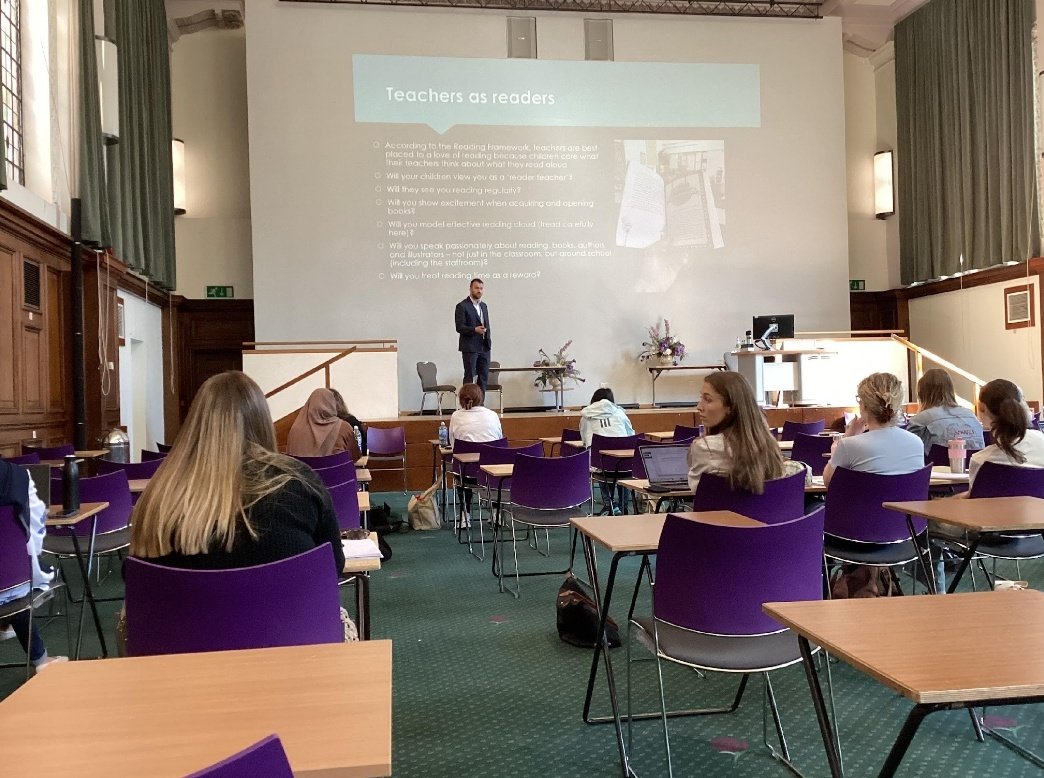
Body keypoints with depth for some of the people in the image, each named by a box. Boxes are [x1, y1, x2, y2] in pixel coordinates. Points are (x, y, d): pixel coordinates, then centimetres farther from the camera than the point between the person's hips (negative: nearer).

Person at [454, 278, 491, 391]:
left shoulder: (483, 306, 16)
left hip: (484, 347, 7)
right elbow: (459, 327, -13)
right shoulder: (462, 306, -6)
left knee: (484, 377, 6)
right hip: (470, 348, -7)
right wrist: (474, 330, -27)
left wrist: (489, 341, 9)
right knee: (470, 377, -2)